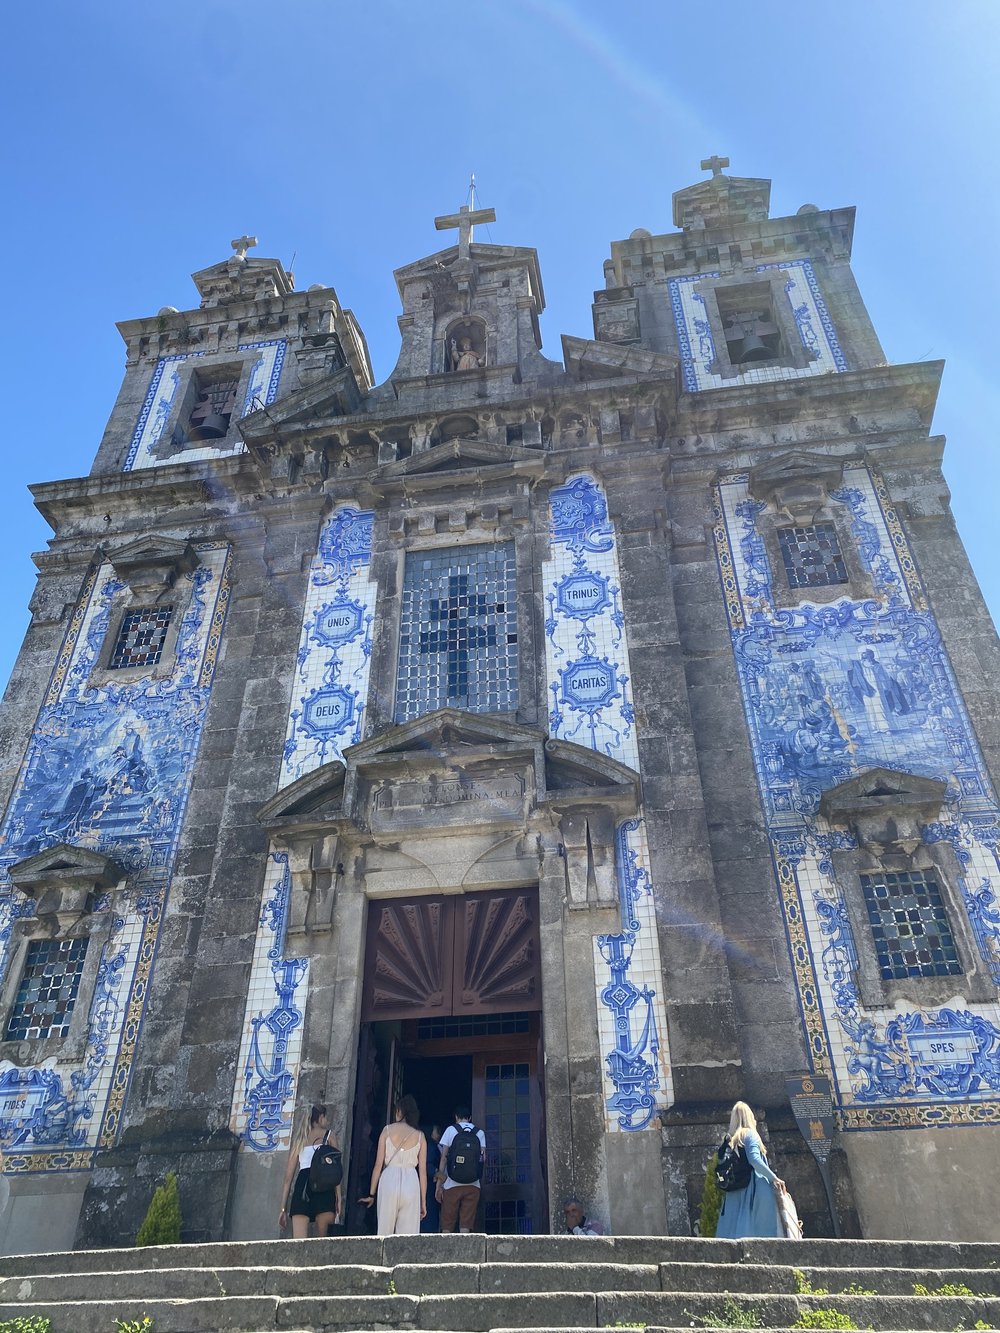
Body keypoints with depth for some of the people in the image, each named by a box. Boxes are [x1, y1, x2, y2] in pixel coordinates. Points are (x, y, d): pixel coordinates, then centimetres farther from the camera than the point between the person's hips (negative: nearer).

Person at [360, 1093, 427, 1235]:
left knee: (385, 1231, 8)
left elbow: (378, 1165, 4)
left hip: (389, 1179, -1)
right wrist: (423, 1201, 13)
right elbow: (423, 1171, 7)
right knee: (408, 1236, 5)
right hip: (411, 1181, 1)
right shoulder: (420, 1136, 9)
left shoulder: (388, 1130, 6)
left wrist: (372, 1193, 12)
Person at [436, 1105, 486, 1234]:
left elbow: (443, 1158, 1)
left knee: (447, 1227, 7)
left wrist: (439, 1184, 2)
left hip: (452, 1184, -1)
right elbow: (482, 1157, 3)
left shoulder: (450, 1130, 4)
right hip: (473, 1184, 2)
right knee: (465, 1226, 5)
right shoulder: (480, 1132, 9)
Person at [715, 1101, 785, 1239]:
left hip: (734, 1195, 6)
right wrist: (774, 1178, -14)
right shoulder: (750, 1134, -2)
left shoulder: (729, 1139, 16)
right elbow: (754, 1159, -18)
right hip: (755, 1191, -6)